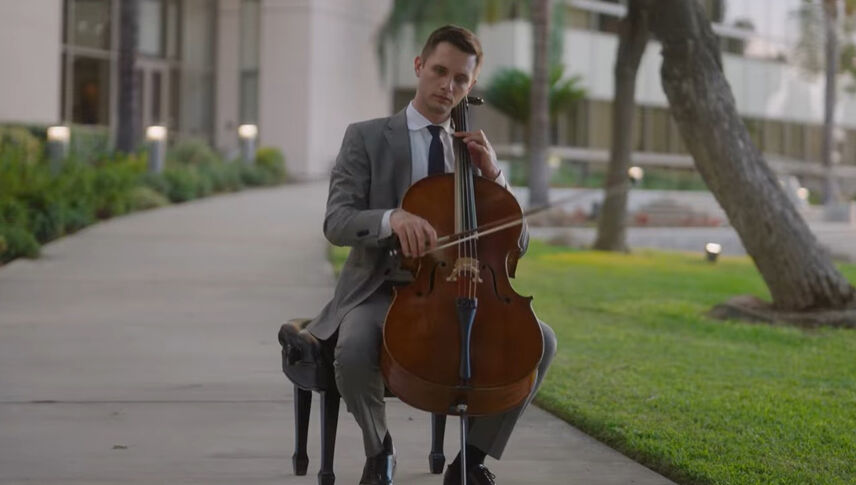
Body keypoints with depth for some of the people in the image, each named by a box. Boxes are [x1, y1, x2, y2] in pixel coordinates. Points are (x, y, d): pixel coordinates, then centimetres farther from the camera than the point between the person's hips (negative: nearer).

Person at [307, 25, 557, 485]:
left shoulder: (474, 150, 14)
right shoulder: (366, 137, 2)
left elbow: (515, 243, 8)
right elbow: (336, 222, -11)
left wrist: (493, 175, -7)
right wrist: (392, 217, -32)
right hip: (380, 290, -3)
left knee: (538, 341, -21)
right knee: (354, 351, -36)